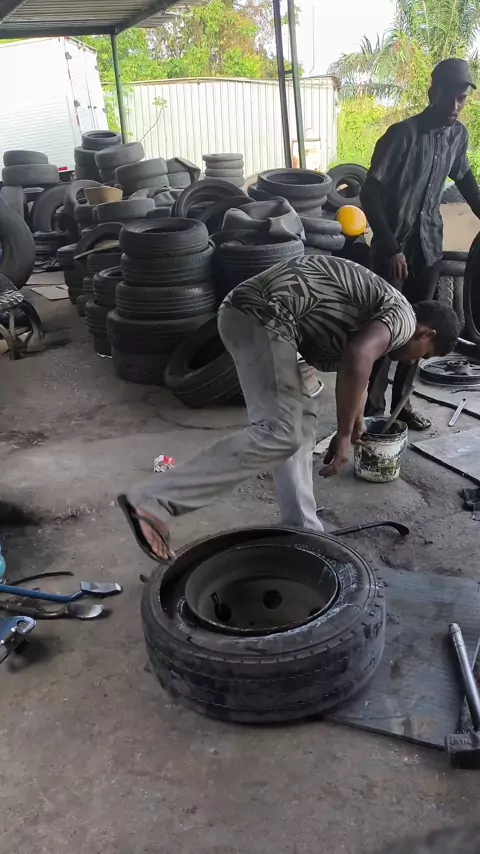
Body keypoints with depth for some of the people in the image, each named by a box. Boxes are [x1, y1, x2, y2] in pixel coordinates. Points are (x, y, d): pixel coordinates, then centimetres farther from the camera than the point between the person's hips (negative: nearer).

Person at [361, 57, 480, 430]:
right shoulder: (402, 134, -15)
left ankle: (401, 399, 19)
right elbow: (370, 193, -16)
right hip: (395, 247, -6)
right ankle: (372, 402, 6)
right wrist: (391, 247, -20)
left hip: (429, 245, 6)